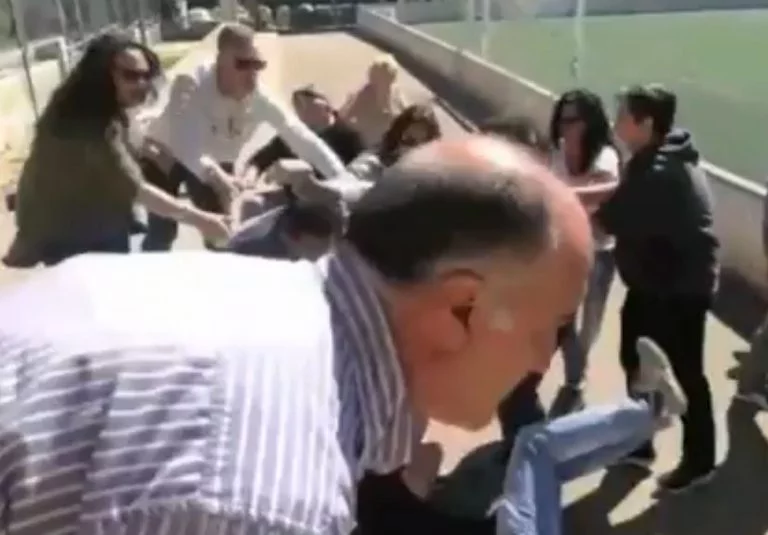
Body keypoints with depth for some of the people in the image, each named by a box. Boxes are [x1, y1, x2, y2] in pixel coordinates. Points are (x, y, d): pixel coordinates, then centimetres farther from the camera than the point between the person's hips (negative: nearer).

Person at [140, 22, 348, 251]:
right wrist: (213, 175, -66)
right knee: (162, 233, -8)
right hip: (167, 153, -3)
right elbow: (184, 144, -47)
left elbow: (300, 136, -26)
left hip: (215, 161, 3)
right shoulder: (191, 84, -35)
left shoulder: (260, 98, -25)